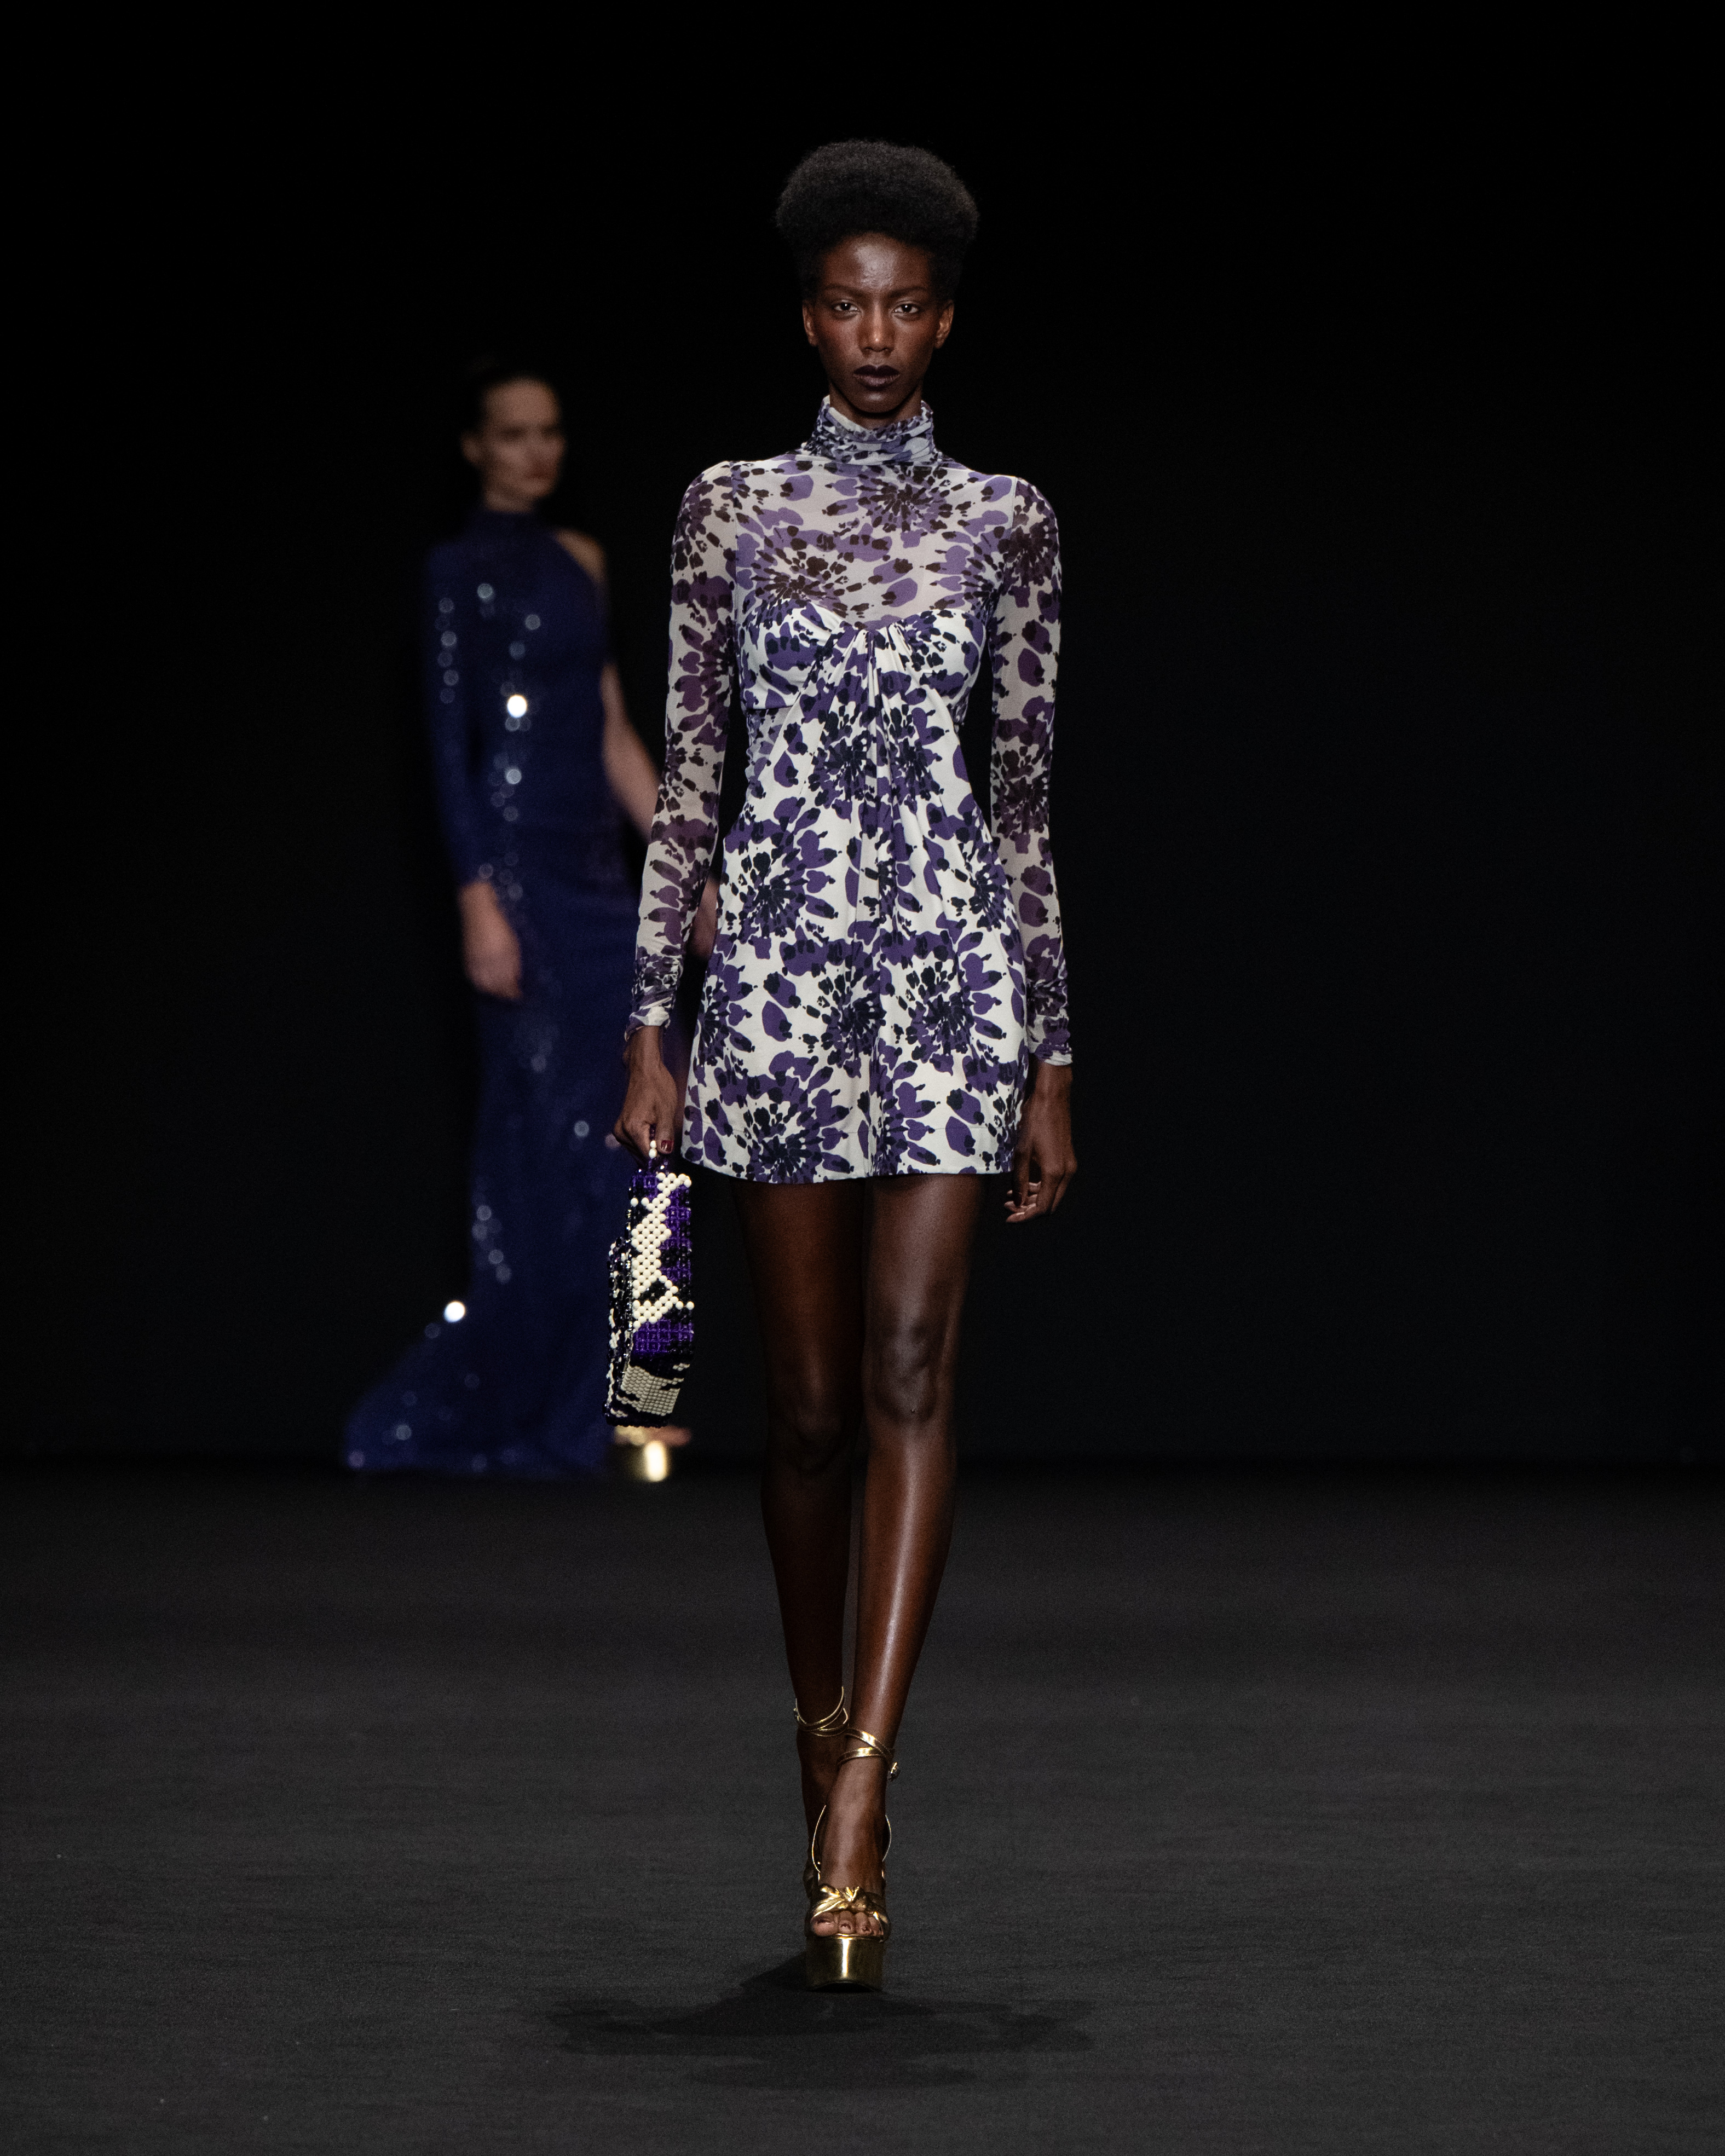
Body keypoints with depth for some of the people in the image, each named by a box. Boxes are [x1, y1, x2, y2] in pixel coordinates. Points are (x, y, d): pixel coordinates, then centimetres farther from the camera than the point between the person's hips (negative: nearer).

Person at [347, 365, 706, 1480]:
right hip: (520, 873, -7)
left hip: (596, 875, 7)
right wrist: (479, 899, -17)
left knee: (621, 1128, 4)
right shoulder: (462, 569, -5)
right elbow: (450, 741, -10)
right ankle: (540, 1412, -1)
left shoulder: (578, 561, 15)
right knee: (558, 1134, -8)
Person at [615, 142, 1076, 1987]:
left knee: (910, 1363, -14)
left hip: (955, 954, -1)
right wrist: (649, 1026, 0)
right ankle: (827, 1744, 21)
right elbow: (685, 777, 6)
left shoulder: (1004, 523, 7)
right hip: (781, 954, 1)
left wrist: (1052, 1062, 5)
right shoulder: (728, 509, 7)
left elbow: (1028, 793, 7)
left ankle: (853, 1806, -20)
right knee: (810, 1395, 5)